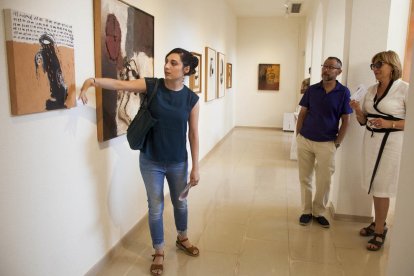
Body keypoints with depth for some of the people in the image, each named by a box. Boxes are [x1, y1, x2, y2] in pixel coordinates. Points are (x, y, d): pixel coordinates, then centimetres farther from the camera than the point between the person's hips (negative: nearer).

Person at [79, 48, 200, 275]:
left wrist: (195, 167, -2)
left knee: (180, 203, 21)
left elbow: (193, 134, -4)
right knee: (155, 208, 10)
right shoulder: (151, 86, -9)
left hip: (178, 162, 1)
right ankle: (158, 252, 32)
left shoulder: (191, 99, -8)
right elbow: (119, 84, -19)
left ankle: (182, 239, 49)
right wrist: (92, 81, -38)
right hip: (151, 162, -1)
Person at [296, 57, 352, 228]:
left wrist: (337, 143, -4)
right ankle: (306, 211, 24)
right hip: (305, 140, 2)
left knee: (324, 181, 6)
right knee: (305, 178, 9)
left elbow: (345, 120, 0)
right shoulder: (312, 90, 3)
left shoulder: (343, 92, -2)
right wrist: (298, 136, 1)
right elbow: (302, 113, 7)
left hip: (326, 143, -2)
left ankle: (319, 212, 25)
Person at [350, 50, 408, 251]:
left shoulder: (405, 89, -10)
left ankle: (379, 231, 16)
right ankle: (379, 223, 30)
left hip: (391, 142, -6)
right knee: (374, 185, 13)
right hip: (371, 139, 6)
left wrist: (389, 124, -22)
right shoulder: (371, 90, 9)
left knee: (381, 188, 1)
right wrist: (357, 110, -6)